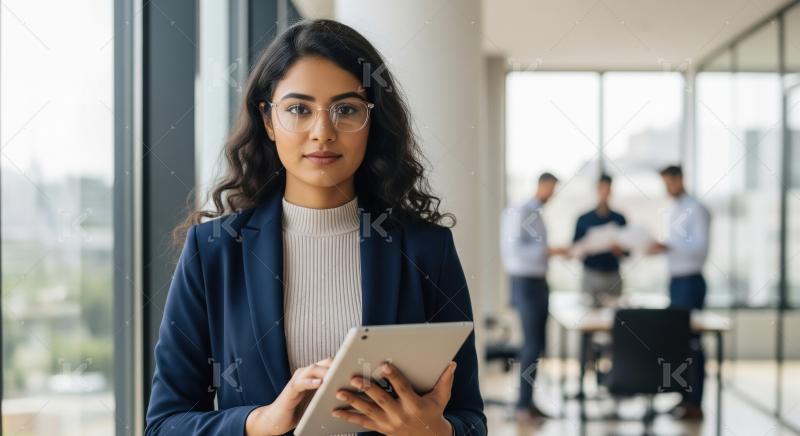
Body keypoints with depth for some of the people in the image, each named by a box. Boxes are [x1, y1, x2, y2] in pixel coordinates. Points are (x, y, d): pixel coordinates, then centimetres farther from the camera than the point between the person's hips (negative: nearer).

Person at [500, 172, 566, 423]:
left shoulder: (537, 215, 16)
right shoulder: (519, 212, -11)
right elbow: (514, 248, -21)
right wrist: (548, 251, -23)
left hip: (539, 282, 9)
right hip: (525, 282, -9)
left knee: (538, 344, 7)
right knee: (531, 343, -12)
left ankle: (528, 401, 12)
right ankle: (523, 405, -8)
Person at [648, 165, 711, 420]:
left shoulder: (696, 209, -10)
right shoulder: (675, 211, 17)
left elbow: (701, 246, -19)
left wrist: (668, 247, -28)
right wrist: (659, 248, 8)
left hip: (690, 281, -9)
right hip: (675, 280, 9)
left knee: (691, 340, -8)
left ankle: (695, 404, -5)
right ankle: (685, 397, 14)